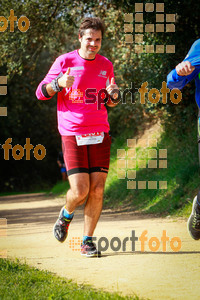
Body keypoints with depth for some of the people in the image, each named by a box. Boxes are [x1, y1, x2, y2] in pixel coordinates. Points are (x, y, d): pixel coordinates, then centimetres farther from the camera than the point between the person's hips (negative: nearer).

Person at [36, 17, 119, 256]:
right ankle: (66, 214, 23)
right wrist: (59, 84, -17)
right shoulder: (65, 62, 0)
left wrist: (114, 95, -1)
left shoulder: (106, 66, 11)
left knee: (97, 190, -5)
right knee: (80, 191, -11)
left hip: (100, 134, 3)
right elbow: (41, 93, 3)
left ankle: (87, 241, 7)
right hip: (72, 134, -3)